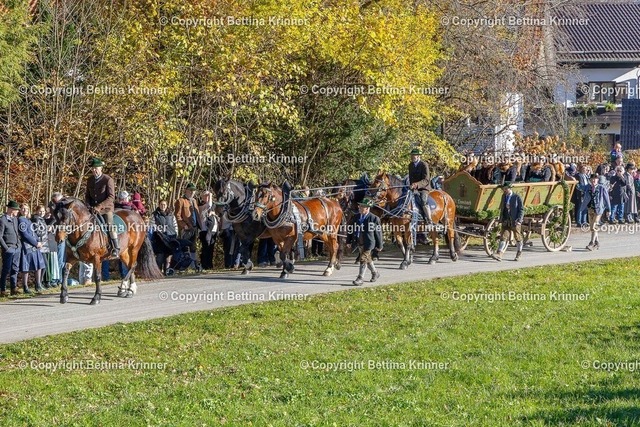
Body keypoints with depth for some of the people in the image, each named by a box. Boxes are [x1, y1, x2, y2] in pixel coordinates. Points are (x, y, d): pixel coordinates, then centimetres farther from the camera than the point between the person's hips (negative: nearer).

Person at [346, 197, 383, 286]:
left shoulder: (374, 219, -11)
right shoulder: (356, 217, 5)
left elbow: (378, 232, -6)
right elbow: (351, 229, 11)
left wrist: (379, 245, -3)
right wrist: (348, 241, 8)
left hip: (368, 243, -7)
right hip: (359, 242, 7)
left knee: (363, 259, -11)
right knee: (368, 259, 19)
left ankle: (360, 278, -7)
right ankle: (375, 273, 38)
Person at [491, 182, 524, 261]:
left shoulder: (517, 197, -9)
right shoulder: (504, 196, 8)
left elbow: (521, 209, -8)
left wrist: (519, 220, -16)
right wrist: (501, 219, 14)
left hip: (515, 222, -4)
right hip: (506, 221, 4)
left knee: (518, 237, 11)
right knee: (503, 237, -6)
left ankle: (519, 253, 29)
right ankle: (499, 254, -15)